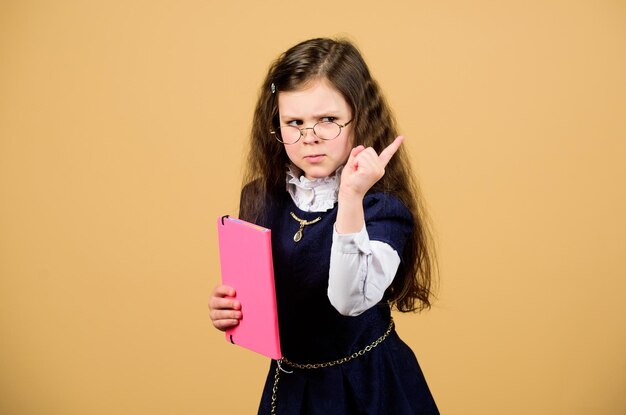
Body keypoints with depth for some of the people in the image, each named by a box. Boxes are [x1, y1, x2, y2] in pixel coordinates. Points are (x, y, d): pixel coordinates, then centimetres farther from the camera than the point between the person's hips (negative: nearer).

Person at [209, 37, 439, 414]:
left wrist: (351, 198, -39)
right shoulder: (259, 199, -5)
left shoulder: (383, 207, -18)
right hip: (290, 383, 4)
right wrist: (227, 312, -12)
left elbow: (351, 299, -33)